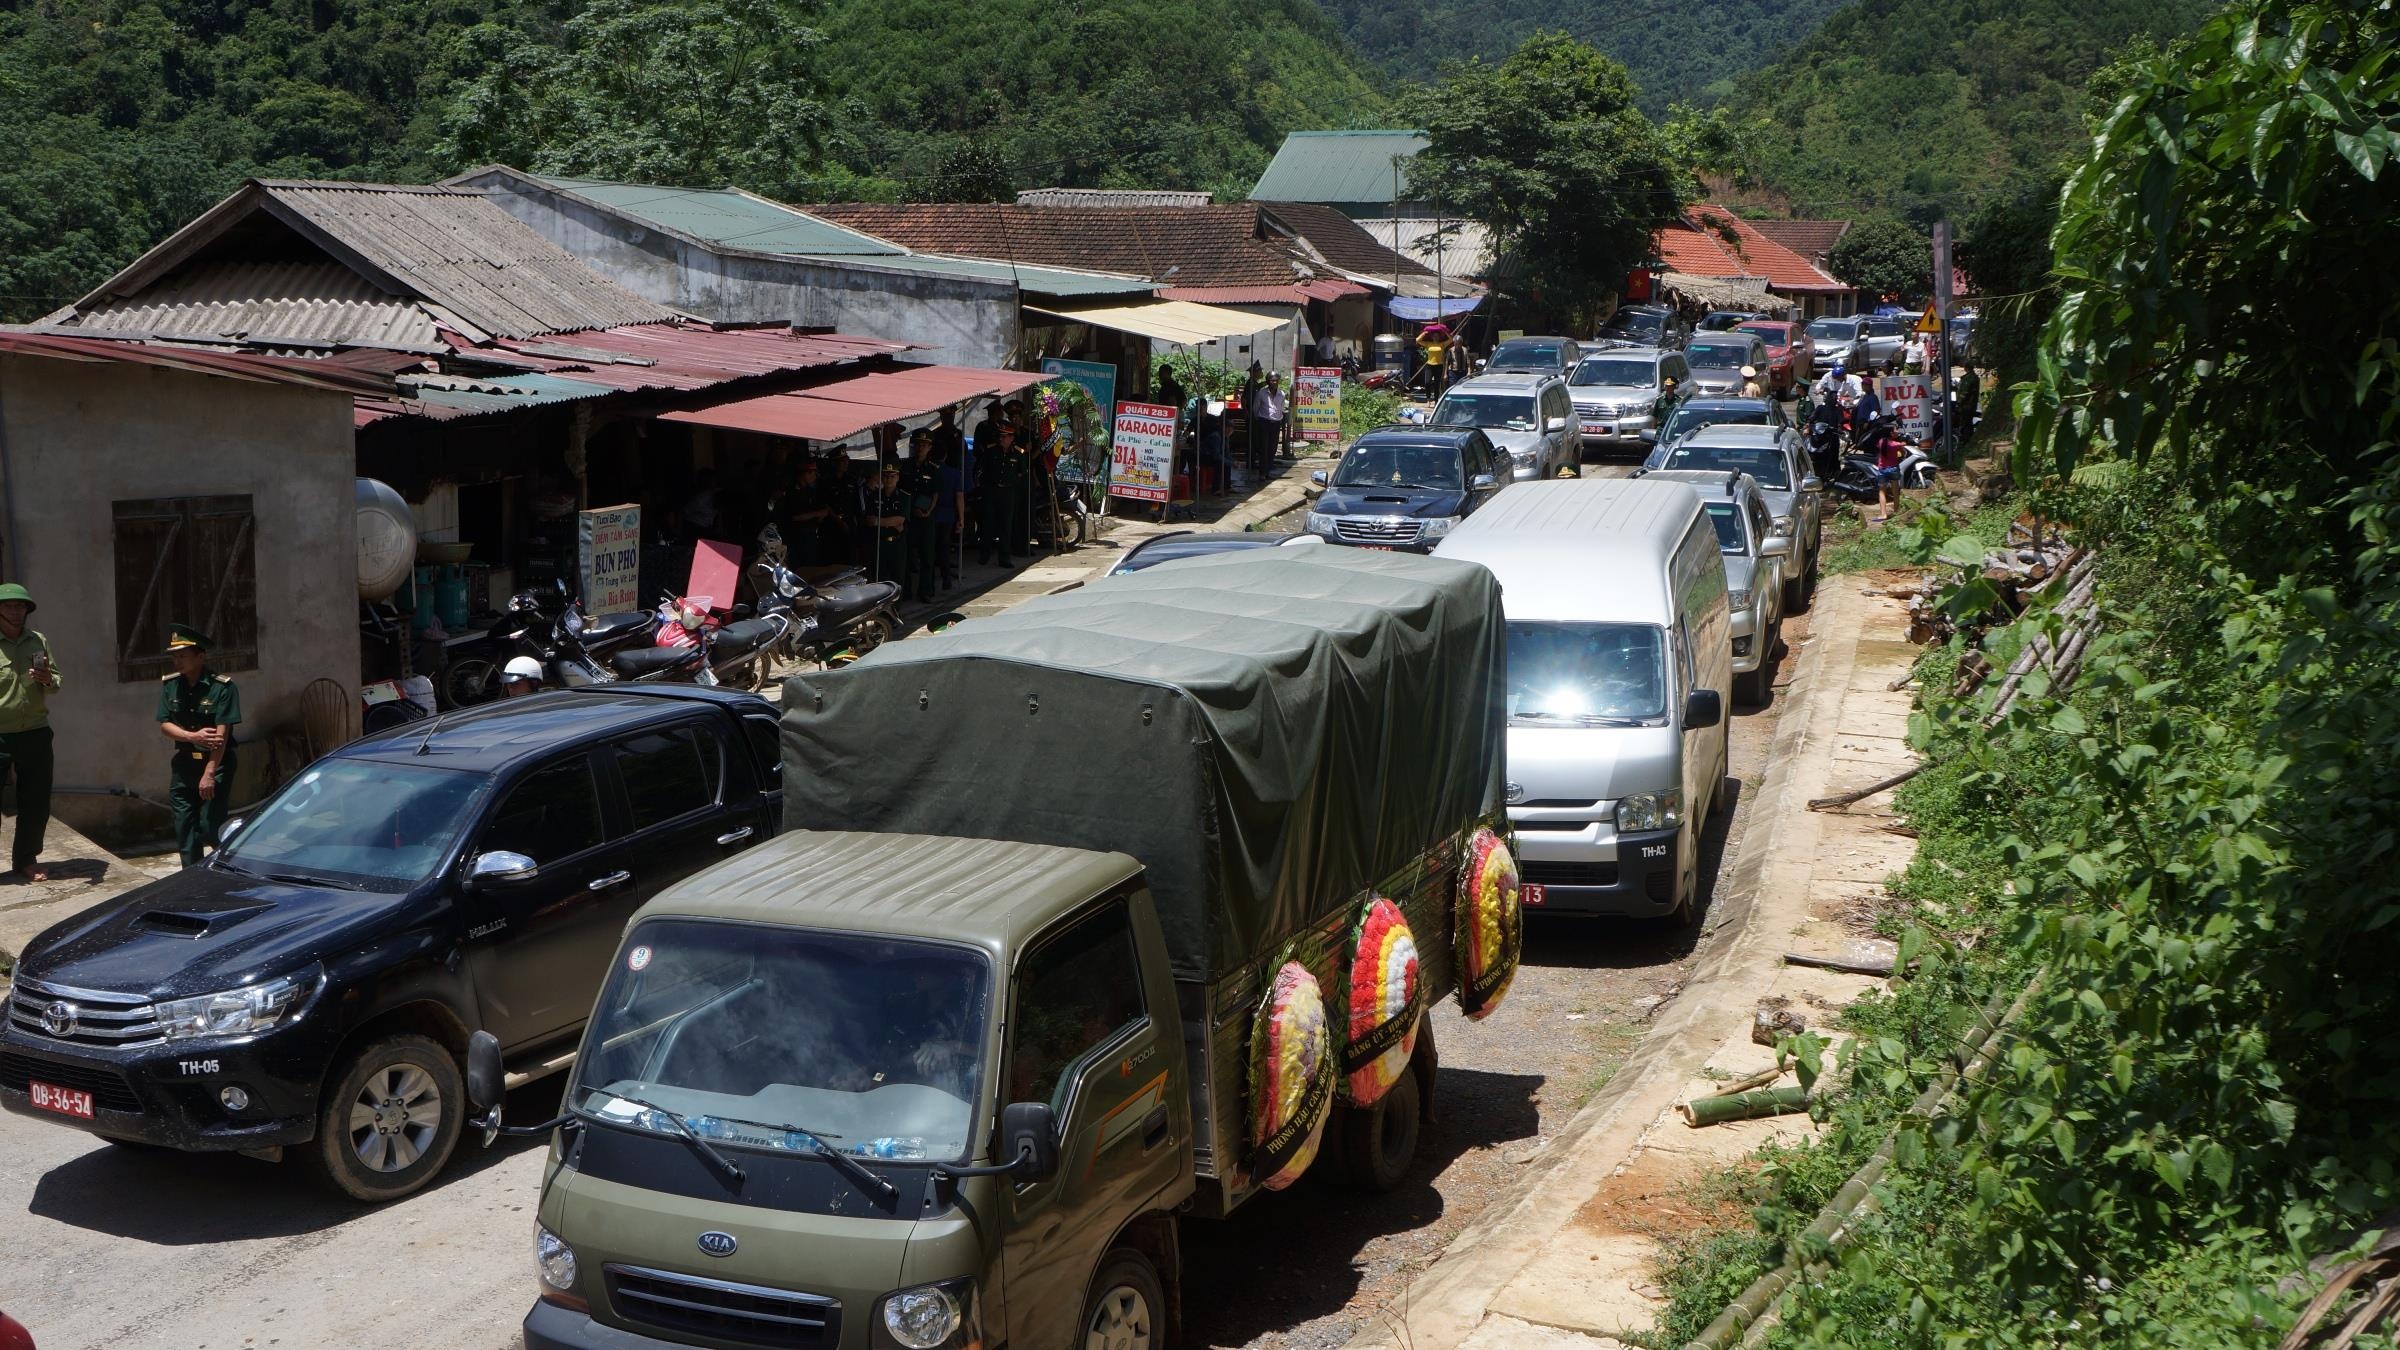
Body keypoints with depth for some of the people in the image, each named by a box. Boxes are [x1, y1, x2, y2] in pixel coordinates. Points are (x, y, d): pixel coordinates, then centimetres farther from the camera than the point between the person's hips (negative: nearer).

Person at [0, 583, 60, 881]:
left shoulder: (39, 642, 10)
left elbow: (56, 683, 14)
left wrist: (48, 680, -9)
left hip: (35, 734, 4)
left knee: (36, 801, 9)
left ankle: (26, 859, 22)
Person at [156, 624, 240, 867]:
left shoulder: (222, 687, -13)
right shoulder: (170, 685, 3)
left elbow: (221, 733, -17)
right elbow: (165, 724, 2)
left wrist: (209, 774, -21)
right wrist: (194, 737, -17)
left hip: (216, 763, -5)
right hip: (183, 763, 6)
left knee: (211, 826, -9)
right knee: (184, 828, 7)